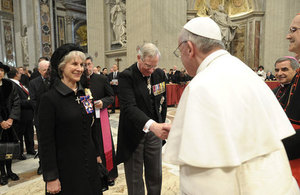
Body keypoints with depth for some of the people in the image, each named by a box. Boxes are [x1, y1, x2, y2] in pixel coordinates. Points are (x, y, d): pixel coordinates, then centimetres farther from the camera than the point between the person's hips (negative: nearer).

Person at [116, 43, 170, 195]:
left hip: (154, 131, 5)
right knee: (135, 179, 11)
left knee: (155, 176, 17)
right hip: (134, 133, -4)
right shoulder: (126, 76, -16)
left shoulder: (160, 74, 2)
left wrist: (160, 124, 11)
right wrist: (152, 125, -43)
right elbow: (129, 107, -29)